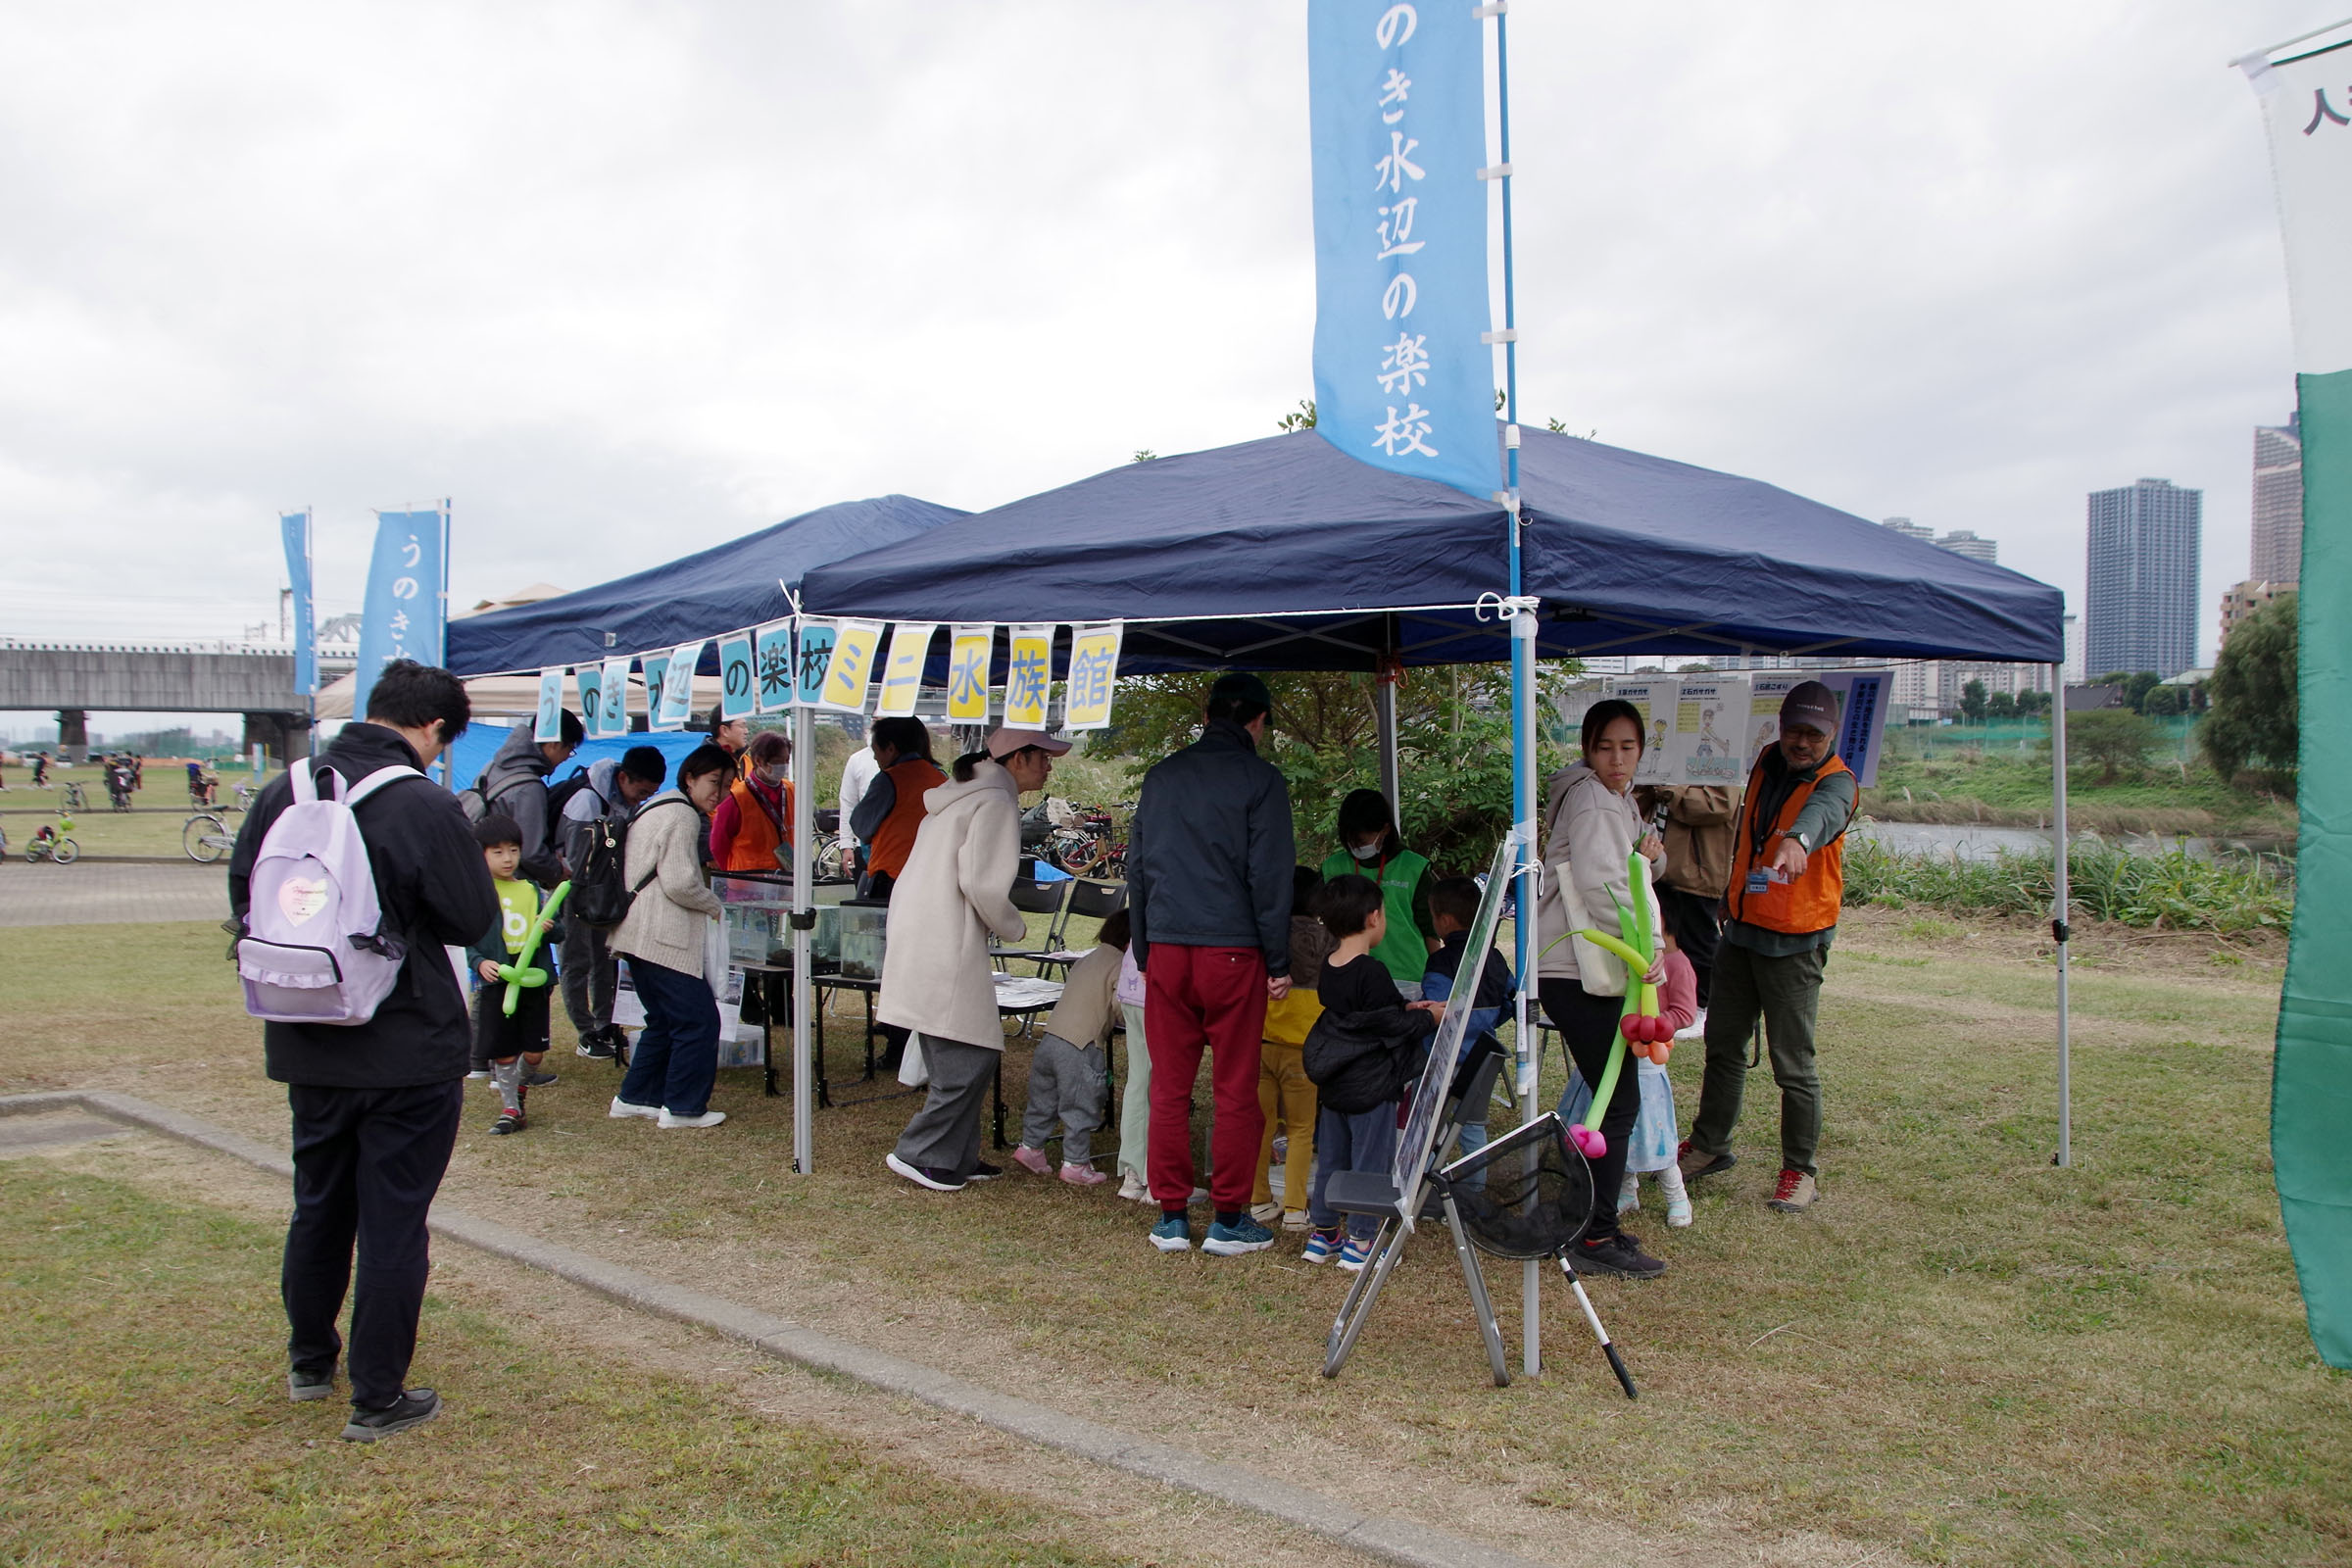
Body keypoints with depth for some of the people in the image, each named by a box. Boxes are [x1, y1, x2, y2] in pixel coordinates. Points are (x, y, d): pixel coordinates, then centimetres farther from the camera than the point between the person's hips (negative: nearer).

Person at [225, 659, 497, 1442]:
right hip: (409, 1052, -6)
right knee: (393, 1224, 5)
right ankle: (378, 1399, 14)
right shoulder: (427, 807, -20)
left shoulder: (282, 793, -2)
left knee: (319, 1207, 23)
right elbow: (475, 922, -12)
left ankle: (309, 1362, 40)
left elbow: (242, 896, 9)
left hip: (307, 1048, 6)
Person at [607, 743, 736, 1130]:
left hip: (638, 935, 11)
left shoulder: (654, 808, 20)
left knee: (663, 1020, 19)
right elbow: (680, 884, -20)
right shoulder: (682, 817, -13)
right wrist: (714, 905, -3)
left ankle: (634, 1098, 25)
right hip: (663, 939, -11)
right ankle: (683, 1108, 0)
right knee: (698, 1019, -6)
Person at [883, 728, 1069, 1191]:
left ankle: (955, 1156, 22)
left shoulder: (959, 792, 20)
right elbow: (982, 883, -19)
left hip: (917, 940, 10)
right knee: (972, 1055, -5)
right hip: (946, 951, -10)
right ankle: (920, 1153, 1)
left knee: (956, 1060, 16)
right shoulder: (996, 802, -11)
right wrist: (1014, 926, -3)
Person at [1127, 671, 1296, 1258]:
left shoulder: (1161, 775, 12)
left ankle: (1171, 1215, 12)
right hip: (1232, 951, -4)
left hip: (1166, 950, 4)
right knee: (1236, 1092, 4)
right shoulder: (1259, 779, -3)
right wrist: (1279, 961, 0)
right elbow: (1270, 876, -6)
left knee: (1169, 1087, 7)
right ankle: (1228, 1220, 8)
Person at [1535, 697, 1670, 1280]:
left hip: (1592, 969, 11)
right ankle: (1596, 1239, -4)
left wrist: (1644, 854, 4)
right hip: (1577, 973, -11)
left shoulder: (1617, 799, 19)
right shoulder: (1592, 801, -13)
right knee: (1620, 1102, -9)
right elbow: (1600, 884, -23)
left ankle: (1594, 1224, 25)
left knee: (1612, 1099, 15)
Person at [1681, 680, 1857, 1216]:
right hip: (1741, 929, 7)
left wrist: (1797, 839, -63)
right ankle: (1709, 1146, 32)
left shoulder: (1836, 783, -15)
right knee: (1723, 1046, 16)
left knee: (1792, 1064, -1)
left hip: (1794, 942, -6)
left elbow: (1821, 812, -41)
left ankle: (1801, 1172, 14)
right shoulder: (1767, 762, 5)